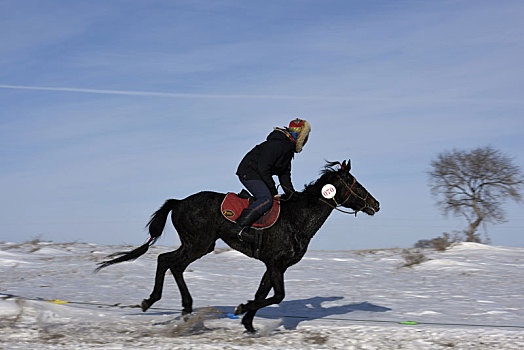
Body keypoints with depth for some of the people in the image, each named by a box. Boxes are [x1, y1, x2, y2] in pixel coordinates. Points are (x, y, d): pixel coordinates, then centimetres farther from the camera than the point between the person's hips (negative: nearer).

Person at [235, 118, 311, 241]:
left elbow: (284, 173, 17)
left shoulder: (288, 148, 12)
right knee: (267, 199, -24)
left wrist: (291, 193, 8)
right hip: (248, 172, -11)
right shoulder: (276, 144, -22)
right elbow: (263, 169, -25)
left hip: (258, 174, 11)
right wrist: (273, 190, -18)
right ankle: (241, 225, -28)